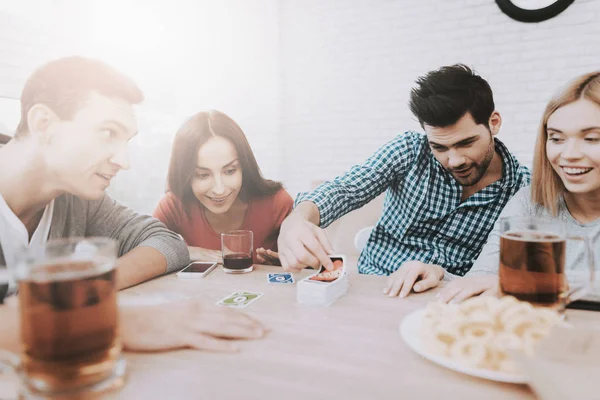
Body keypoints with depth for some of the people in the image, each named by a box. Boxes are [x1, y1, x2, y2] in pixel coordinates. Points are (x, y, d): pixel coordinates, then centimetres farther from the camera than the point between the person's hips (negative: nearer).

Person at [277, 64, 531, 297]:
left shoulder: (523, 189, -6)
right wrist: (297, 220, -36)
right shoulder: (410, 151, -5)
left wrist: (441, 273, -27)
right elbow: (345, 189, -15)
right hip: (371, 290, 1)